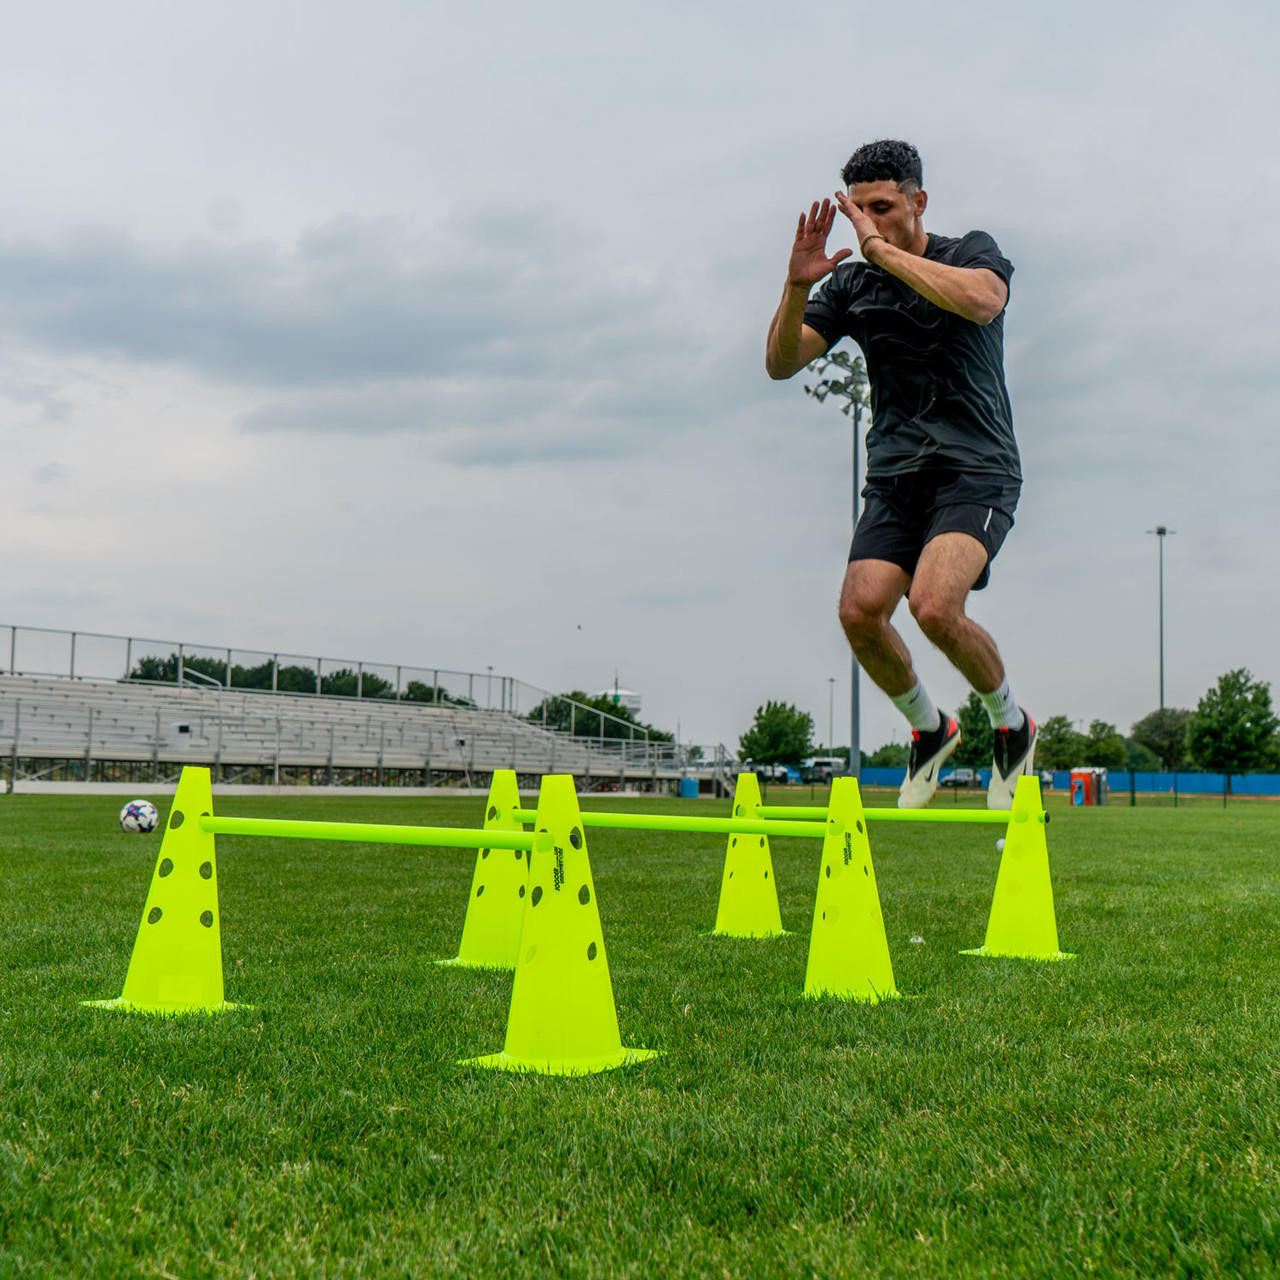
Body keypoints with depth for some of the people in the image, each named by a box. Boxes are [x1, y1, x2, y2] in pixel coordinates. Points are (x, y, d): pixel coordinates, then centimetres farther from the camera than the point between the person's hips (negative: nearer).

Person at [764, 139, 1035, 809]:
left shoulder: (972, 252, -1)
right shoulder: (850, 285, 9)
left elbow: (980, 300, -26)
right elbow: (781, 362, 1)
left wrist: (882, 249, -23)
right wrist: (798, 285, -15)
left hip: (977, 474, -4)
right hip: (895, 474, 4)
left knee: (934, 606, -26)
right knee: (860, 611, -15)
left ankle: (1011, 723, 3)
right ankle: (929, 728, 12)